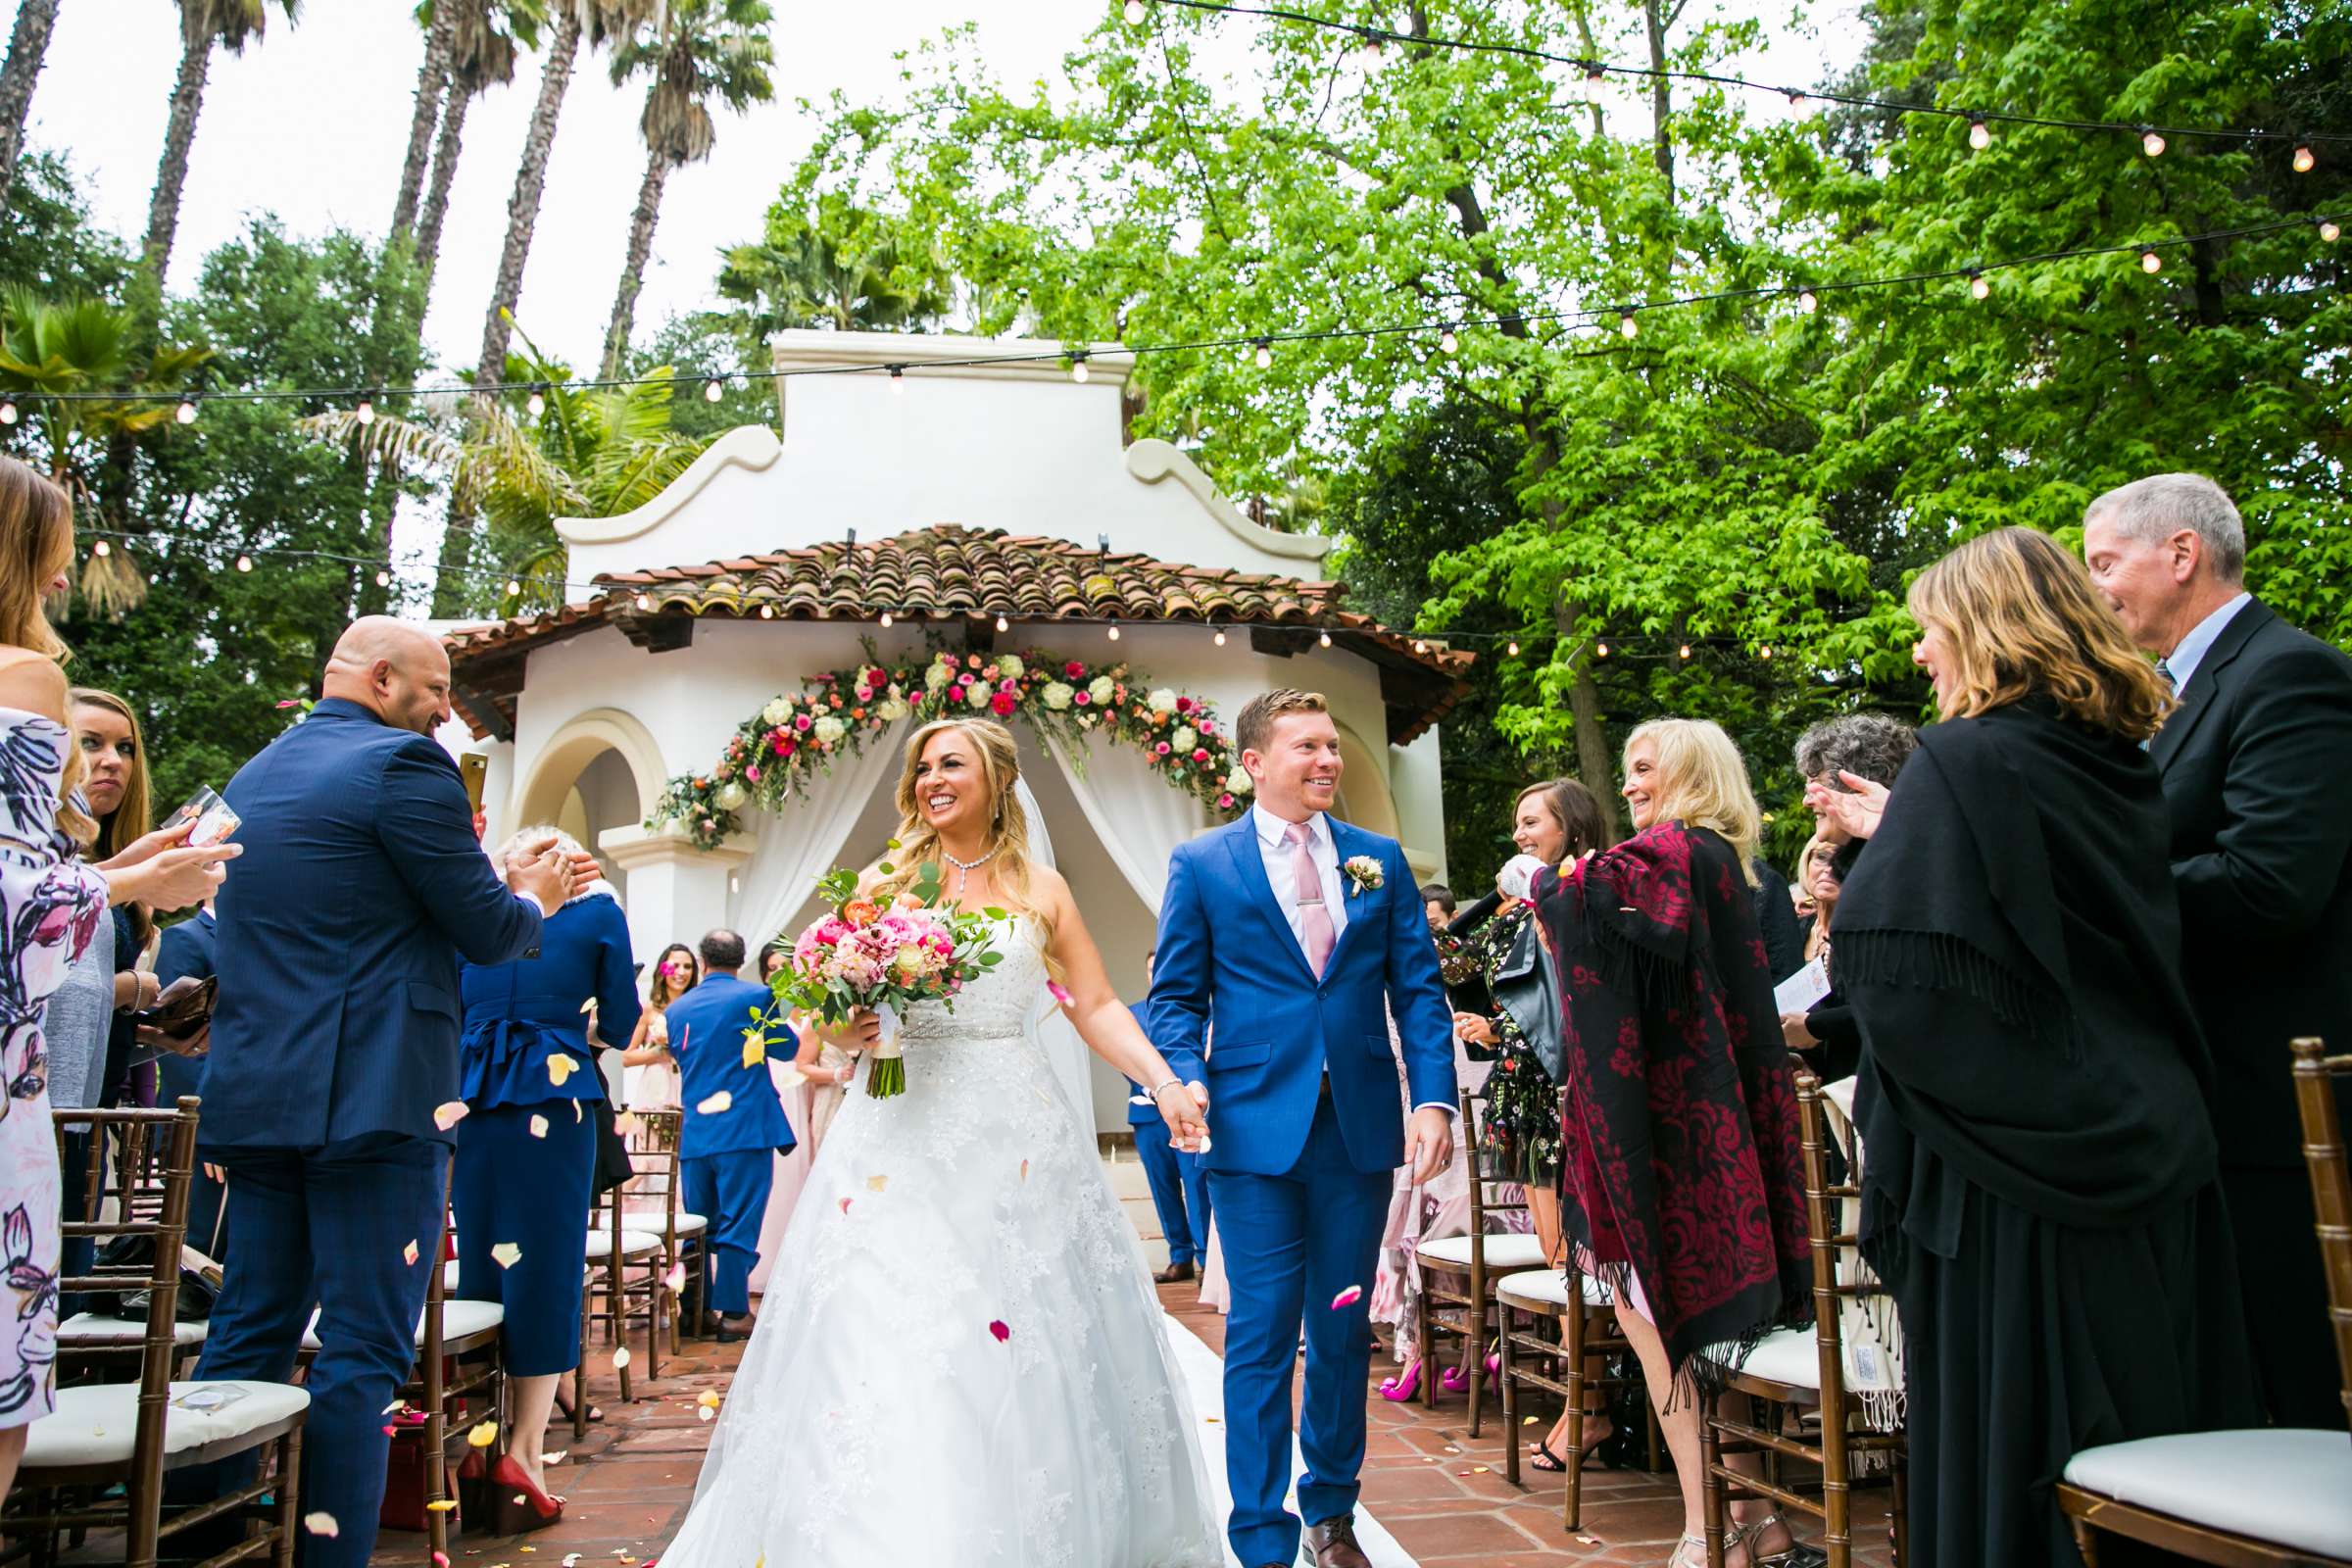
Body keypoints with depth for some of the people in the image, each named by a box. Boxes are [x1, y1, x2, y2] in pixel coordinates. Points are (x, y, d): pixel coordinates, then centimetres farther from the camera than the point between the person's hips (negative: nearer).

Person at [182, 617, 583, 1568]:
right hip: (372, 1098, -8)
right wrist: (533, 896, 11)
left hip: (253, 1096, 8)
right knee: (362, 1352, -2)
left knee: (250, 1330, 16)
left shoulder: (250, 777, 17)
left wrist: (477, 875, 23)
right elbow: (488, 932, -10)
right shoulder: (402, 763, -10)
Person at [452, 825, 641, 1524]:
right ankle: (524, 1450, -2)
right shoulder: (599, 912, 5)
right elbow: (621, 1021, 5)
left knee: (479, 1269, 11)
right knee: (546, 1273, 1)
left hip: (473, 1101, 3)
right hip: (556, 1100, -3)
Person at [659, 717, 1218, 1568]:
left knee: (1026, 1357, 2)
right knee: (878, 1338, -3)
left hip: (1015, 1137, 0)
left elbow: (1098, 1008, 6)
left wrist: (1164, 1083, -8)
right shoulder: (880, 883, 8)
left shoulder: (1040, 888, 7)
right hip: (901, 1133, 0)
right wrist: (843, 1030, -12)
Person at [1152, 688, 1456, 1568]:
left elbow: (1418, 991, 6)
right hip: (1256, 1128, -3)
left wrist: (1434, 1099, -6)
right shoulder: (1201, 865, 2)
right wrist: (1186, 1086, -15)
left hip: (1361, 1128, 3)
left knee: (1343, 1331, 14)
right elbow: (1176, 997, 2)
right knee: (1262, 1336, 1)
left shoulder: (1379, 860, 9)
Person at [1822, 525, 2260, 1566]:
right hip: (2152, 1155, 8)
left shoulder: (1964, 759, -15)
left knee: (2016, 1461, 4)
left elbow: (1882, 955, -22)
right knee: (2155, 1428, 16)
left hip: (2016, 1173, -8)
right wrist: (1903, 828, 21)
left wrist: (1880, 841, -2)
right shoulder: (2122, 762, 9)